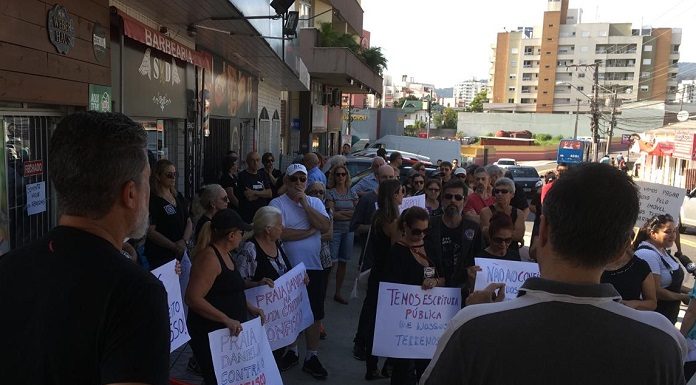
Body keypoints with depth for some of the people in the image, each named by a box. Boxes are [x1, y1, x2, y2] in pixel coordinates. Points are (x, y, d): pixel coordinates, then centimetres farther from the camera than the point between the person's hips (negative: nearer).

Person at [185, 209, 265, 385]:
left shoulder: (224, 254, 11)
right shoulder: (209, 257, -19)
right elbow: (193, 298, -27)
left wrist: (249, 307, 12)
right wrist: (226, 320, -29)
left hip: (228, 333, 10)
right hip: (209, 335, -10)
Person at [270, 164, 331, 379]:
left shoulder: (315, 203, 6)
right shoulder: (278, 204, -6)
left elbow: (325, 226, -10)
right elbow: (281, 233, -21)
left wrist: (305, 204, -13)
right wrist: (310, 231, -13)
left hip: (313, 267, 3)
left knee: (315, 315, 9)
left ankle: (312, 357, 24)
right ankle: (291, 351, 35)